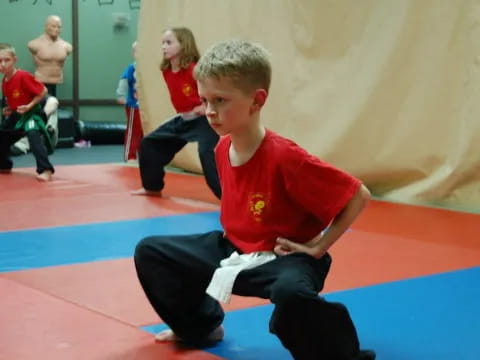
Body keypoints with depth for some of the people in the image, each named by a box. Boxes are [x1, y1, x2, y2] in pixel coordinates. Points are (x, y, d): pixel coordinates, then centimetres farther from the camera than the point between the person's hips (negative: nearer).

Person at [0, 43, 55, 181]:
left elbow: (43, 91, -21)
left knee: (34, 137, -32)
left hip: (31, 114, -9)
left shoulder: (23, 76, -22)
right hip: (16, 116, 9)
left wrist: (29, 106, -23)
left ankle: (45, 170, -39)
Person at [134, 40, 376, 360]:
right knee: (150, 252, 8)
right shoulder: (222, 149, -4)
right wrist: (232, 232, 9)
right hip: (234, 250, 8)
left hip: (283, 258, -8)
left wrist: (316, 247, -19)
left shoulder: (285, 157, -27)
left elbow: (358, 195, -22)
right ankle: (202, 327, 28)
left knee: (291, 293, -44)